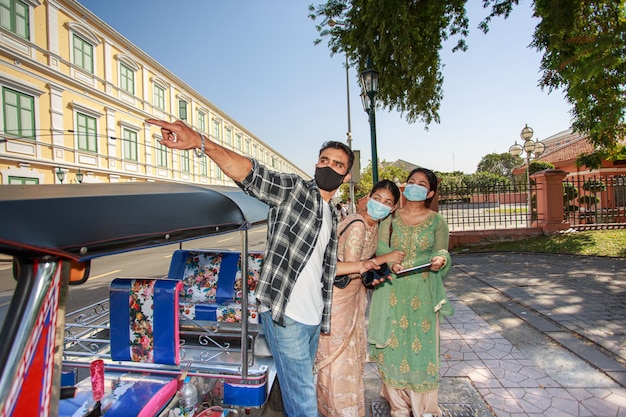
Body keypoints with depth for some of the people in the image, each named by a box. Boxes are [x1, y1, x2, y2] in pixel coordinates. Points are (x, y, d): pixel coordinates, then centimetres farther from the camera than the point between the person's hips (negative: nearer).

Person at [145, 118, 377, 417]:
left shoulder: (332, 217, 14)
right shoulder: (293, 189, -8)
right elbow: (251, 173, -28)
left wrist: (358, 266, 19)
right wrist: (200, 142, -42)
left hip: (313, 317, 7)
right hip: (285, 314, -7)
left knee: (298, 389, 22)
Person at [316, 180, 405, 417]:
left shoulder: (375, 224, 2)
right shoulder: (357, 225, -25)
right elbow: (351, 268, -27)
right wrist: (385, 258, -23)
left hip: (354, 291, 9)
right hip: (338, 292, -9)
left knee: (353, 350, 21)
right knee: (338, 352, 6)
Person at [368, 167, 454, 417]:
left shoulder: (437, 222, 3)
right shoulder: (390, 218, 4)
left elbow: (441, 254, 0)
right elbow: (380, 248, -2)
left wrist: (439, 262, -23)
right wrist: (391, 261, -22)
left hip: (423, 295, 0)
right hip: (392, 293, 1)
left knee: (422, 346, 5)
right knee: (394, 346, 7)